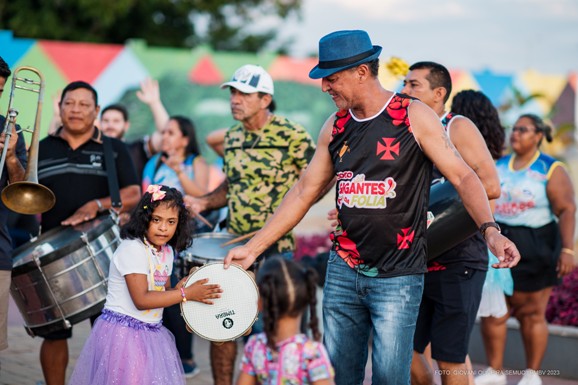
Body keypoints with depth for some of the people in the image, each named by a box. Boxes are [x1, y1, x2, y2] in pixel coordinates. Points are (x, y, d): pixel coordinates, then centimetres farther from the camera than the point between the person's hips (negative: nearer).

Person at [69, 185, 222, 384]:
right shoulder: (132, 249, -18)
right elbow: (141, 300, -23)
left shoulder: (167, 252, 8)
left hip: (151, 333, 8)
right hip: (123, 332, -8)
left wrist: (179, 288, -6)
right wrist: (186, 294, -21)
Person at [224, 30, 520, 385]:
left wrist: (490, 231, -26)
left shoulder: (414, 116, -7)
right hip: (343, 272, 5)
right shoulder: (335, 127, 8)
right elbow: (304, 192, 13)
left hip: (398, 276, -5)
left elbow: (463, 177, -9)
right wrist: (254, 248, 10)